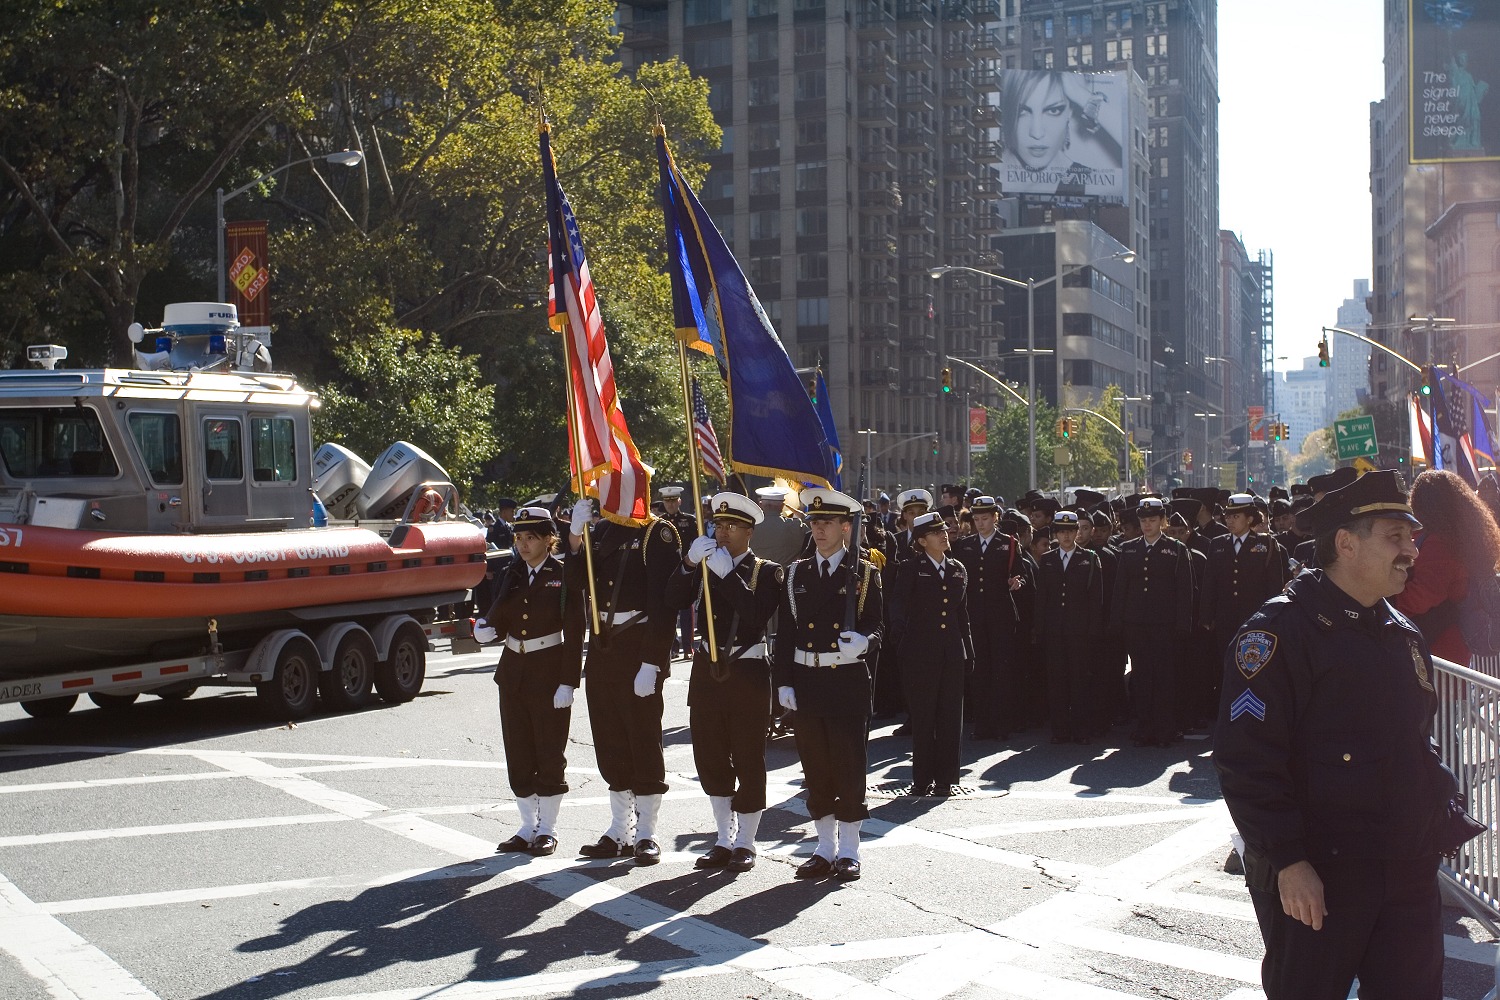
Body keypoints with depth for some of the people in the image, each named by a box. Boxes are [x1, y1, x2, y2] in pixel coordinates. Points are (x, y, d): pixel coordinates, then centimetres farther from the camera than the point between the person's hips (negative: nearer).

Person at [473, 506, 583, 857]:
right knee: (518, 753, 9)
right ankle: (528, 827, 20)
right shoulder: (512, 575, 9)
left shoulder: (565, 576, -7)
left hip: (549, 672, -5)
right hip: (513, 670, 6)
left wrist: (568, 682, -16)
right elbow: (501, 621, 10)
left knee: (549, 753, 1)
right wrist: (487, 628, -13)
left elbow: (573, 633, -10)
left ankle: (547, 829, 13)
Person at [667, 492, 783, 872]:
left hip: (748, 673, -5)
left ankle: (745, 844, 14)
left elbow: (758, 614, -20)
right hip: (708, 670, 5)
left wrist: (727, 574, -22)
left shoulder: (766, 571, -2)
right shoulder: (706, 566, 9)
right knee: (710, 758, 11)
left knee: (748, 759, 2)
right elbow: (673, 599, -6)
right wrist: (689, 563, -20)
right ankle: (724, 840, 23)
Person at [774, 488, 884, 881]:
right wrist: (784, 682, 1)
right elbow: (785, 632, 8)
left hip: (848, 681, -3)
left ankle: (848, 851, 12)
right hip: (806, 682, 3)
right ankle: (825, 848, 19)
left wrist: (863, 642, -23)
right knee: (815, 768, 9)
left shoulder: (864, 574, 1)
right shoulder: (796, 573, 9)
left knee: (849, 767, 1)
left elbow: (877, 627, 1)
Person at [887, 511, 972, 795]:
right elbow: (898, 602, -16)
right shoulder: (911, 569, -2)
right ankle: (923, 779, 10)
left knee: (951, 718, 5)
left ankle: (946, 778, 13)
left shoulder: (958, 570, 13)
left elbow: (962, 614, 17)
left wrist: (969, 653, 14)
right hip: (920, 652, -4)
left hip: (952, 653, 4)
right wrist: (897, 627, -35)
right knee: (922, 718, 1)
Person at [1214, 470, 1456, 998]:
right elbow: (1247, 759, -18)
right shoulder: (1280, 630, -13)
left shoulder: (1405, 636, 13)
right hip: (1313, 879, -7)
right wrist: (1289, 860, -20)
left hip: (1410, 874, 7)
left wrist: (1441, 803, 11)